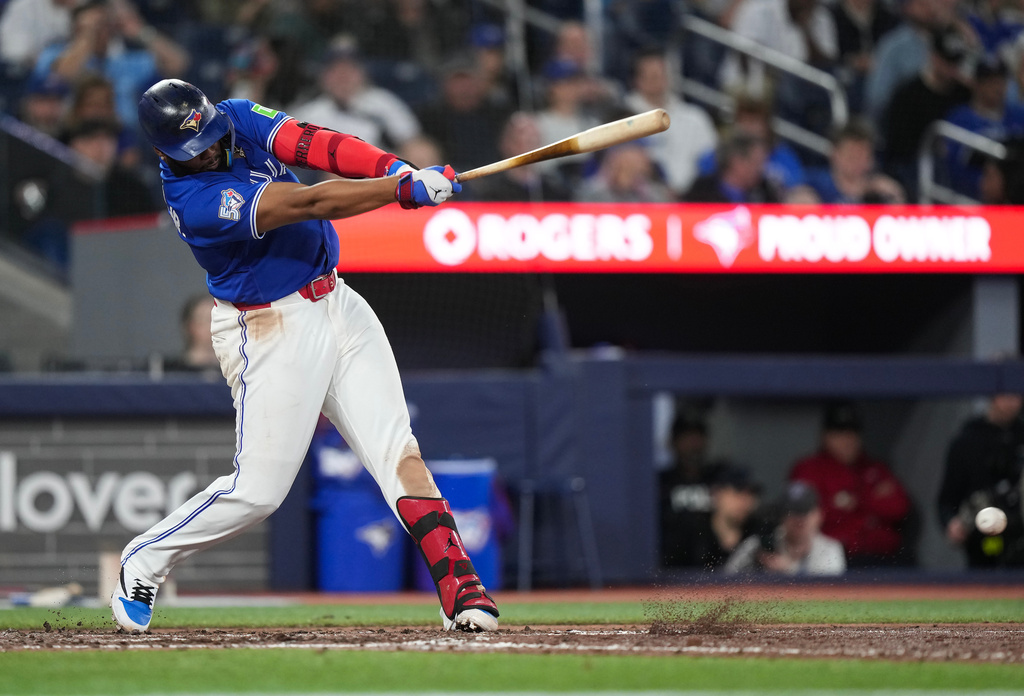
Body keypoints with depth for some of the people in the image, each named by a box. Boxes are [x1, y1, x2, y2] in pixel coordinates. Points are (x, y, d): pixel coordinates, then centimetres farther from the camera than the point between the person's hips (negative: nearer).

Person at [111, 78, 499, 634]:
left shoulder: (239, 120, -2)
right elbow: (310, 203, -30)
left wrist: (397, 168, -31)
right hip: (271, 332, -6)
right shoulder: (193, 202, -25)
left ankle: (459, 589, -13)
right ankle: (144, 562, 19)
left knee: (396, 449, -7)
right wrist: (404, 189, -35)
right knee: (259, 489, -4)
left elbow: (315, 146, -15)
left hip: (338, 306, 6)